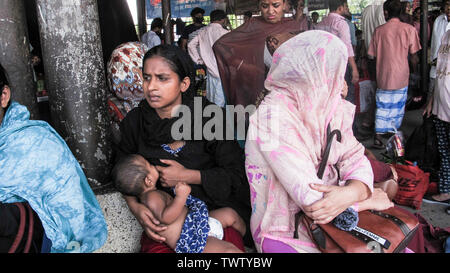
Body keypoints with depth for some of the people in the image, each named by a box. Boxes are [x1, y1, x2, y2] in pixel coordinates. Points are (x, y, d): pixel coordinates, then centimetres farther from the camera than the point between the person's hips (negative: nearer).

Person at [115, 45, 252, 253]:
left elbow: (237, 176, -5)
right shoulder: (134, 122, 4)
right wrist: (135, 207, -4)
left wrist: (187, 176, -12)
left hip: (215, 211, -1)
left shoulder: (209, 116, -6)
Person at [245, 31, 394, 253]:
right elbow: (313, 200, -28)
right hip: (284, 233, -6)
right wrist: (369, 200, -13)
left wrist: (353, 192, -25)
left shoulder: (332, 106, 0)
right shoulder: (274, 116, -24)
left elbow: (355, 159, -3)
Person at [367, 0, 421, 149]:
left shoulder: (379, 30, -3)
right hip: (401, 76, -1)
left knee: (382, 106, 8)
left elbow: (373, 55, 3)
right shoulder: (409, 29, -8)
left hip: (383, 76, 1)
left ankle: (378, 136, -3)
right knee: (398, 106, 15)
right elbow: (414, 57, -5)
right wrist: (415, 73, 10)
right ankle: (392, 132, 28)